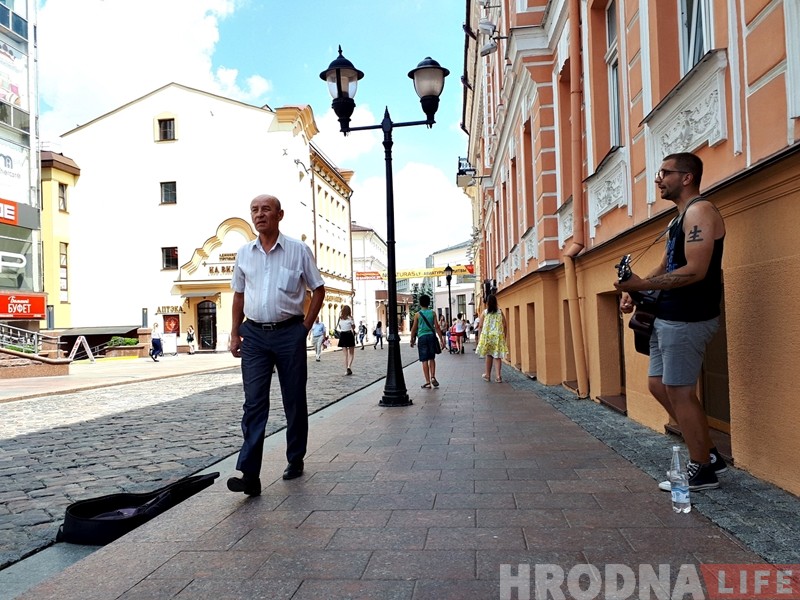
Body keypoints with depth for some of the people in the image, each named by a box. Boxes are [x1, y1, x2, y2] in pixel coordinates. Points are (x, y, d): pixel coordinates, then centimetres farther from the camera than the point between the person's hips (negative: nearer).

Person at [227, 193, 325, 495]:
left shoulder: (298, 250, -1)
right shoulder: (244, 253, 9)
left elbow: (318, 290, 4)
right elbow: (239, 295, 15)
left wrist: (305, 326, -2)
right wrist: (235, 333, 9)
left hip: (289, 333, -2)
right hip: (254, 334, 2)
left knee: (294, 400, 8)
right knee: (254, 402, -4)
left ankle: (295, 460, 24)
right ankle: (249, 474, -5)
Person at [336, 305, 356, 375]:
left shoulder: (340, 319, 3)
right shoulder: (350, 318, -6)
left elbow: (337, 328, 2)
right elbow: (353, 327, -8)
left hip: (342, 335, 3)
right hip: (350, 335, -3)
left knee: (345, 354, 8)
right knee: (351, 353, 9)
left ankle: (346, 370, 5)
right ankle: (349, 366, -14)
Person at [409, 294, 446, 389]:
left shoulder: (417, 314, -1)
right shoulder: (432, 313, 2)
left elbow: (414, 329, 1)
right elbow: (437, 327, -1)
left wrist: (412, 340, 12)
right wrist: (441, 339, 2)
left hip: (422, 337, -2)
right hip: (431, 336, 2)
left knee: (424, 360, 1)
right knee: (432, 358, 17)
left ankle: (428, 382, 1)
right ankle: (433, 377, 4)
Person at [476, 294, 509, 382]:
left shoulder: (484, 312, -1)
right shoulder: (500, 312, 1)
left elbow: (480, 326, 1)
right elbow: (504, 326, 0)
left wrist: (481, 335, 17)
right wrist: (504, 337, 10)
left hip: (487, 336, 0)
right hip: (498, 337, 0)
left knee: (489, 355, 14)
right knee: (497, 356, 2)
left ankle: (487, 375, 21)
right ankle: (498, 376, -7)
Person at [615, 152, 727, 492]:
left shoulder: (699, 211, -13)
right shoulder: (681, 217, 18)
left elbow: (695, 271, -23)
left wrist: (642, 285, -20)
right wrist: (635, 289, 4)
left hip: (686, 319, -10)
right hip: (669, 317, 10)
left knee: (679, 392, -3)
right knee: (658, 385, 14)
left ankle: (702, 471, 12)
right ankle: (708, 454, 24)